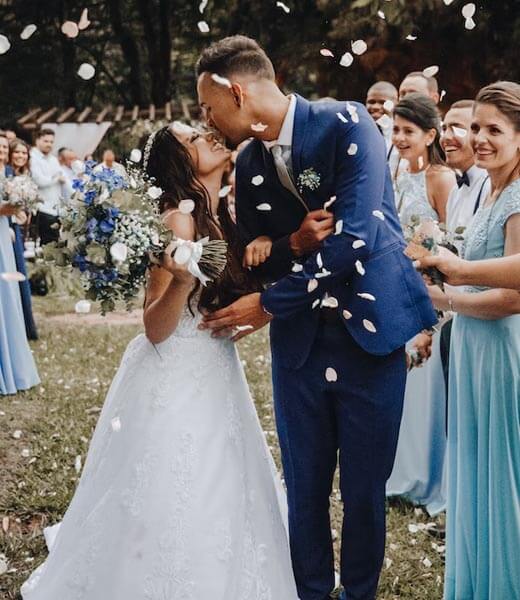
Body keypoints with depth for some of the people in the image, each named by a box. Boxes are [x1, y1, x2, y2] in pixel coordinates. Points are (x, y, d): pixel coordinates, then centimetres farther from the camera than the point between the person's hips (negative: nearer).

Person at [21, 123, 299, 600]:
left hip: (215, 376, 9)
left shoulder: (223, 216, 6)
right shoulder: (179, 220, -18)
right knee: (173, 505, 0)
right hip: (176, 381, -8)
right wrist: (182, 280, -38)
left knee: (218, 497, 18)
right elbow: (155, 329, -20)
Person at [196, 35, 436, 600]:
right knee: (304, 485, 12)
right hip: (298, 339, 4)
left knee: (364, 485, 8)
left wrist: (269, 303, -16)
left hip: (369, 330, -4)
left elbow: (353, 237, -21)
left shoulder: (346, 125, -13)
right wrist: (292, 244, -15)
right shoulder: (248, 165, 5)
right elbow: (252, 260, 9)